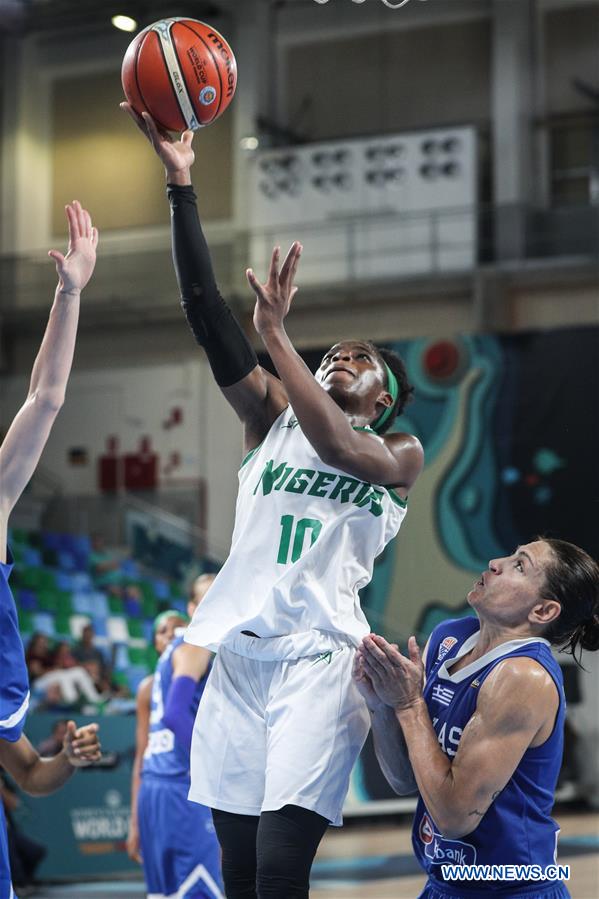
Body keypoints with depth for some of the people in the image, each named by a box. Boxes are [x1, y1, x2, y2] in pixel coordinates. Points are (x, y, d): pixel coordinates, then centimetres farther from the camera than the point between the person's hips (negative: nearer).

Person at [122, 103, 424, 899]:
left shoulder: (401, 453, 8)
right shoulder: (273, 418, 16)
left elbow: (338, 448, -16)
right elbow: (207, 318, 5)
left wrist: (276, 333, -17)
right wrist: (180, 184, -4)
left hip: (319, 661, -4)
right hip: (239, 655, 4)